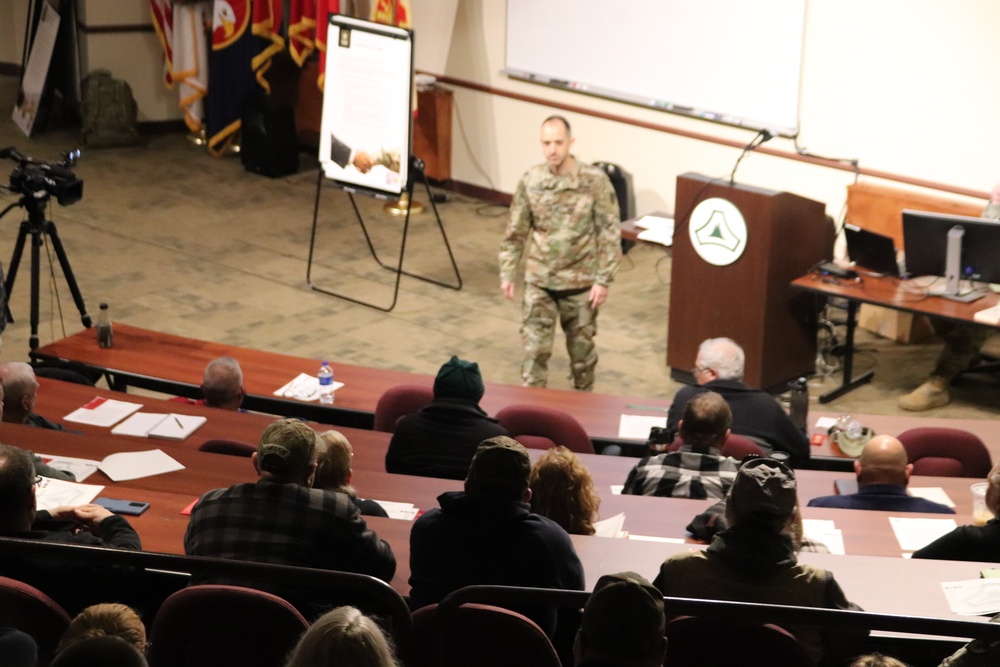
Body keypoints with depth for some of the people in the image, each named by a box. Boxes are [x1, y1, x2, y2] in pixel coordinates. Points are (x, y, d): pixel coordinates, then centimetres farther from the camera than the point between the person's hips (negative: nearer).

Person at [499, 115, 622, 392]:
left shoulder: (595, 181, -14)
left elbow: (610, 232, -10)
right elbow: (516, 232, 4)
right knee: (534, 347, 2)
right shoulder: (530, 180, -6)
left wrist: (603, 279, -12)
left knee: (581, 347, 13)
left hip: (580, 281, -1)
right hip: (539, 280, 1)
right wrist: (507, 273, 2)